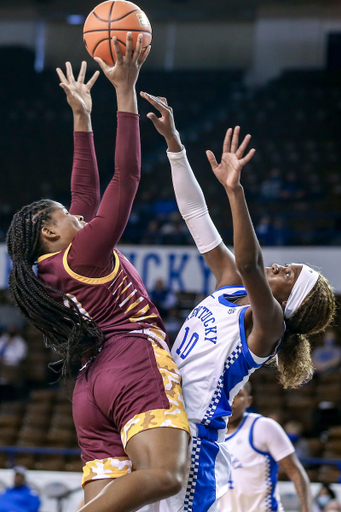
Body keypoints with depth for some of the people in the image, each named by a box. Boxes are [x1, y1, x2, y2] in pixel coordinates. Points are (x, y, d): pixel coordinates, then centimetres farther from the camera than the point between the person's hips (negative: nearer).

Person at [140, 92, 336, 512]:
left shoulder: (267, 325, -10)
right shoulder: (230, 288, 11)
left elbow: (250, 264, -30)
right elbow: (196, 215, 10)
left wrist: (234, 190, -39)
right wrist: (174, 143, 6)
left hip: (196, 442, -8)